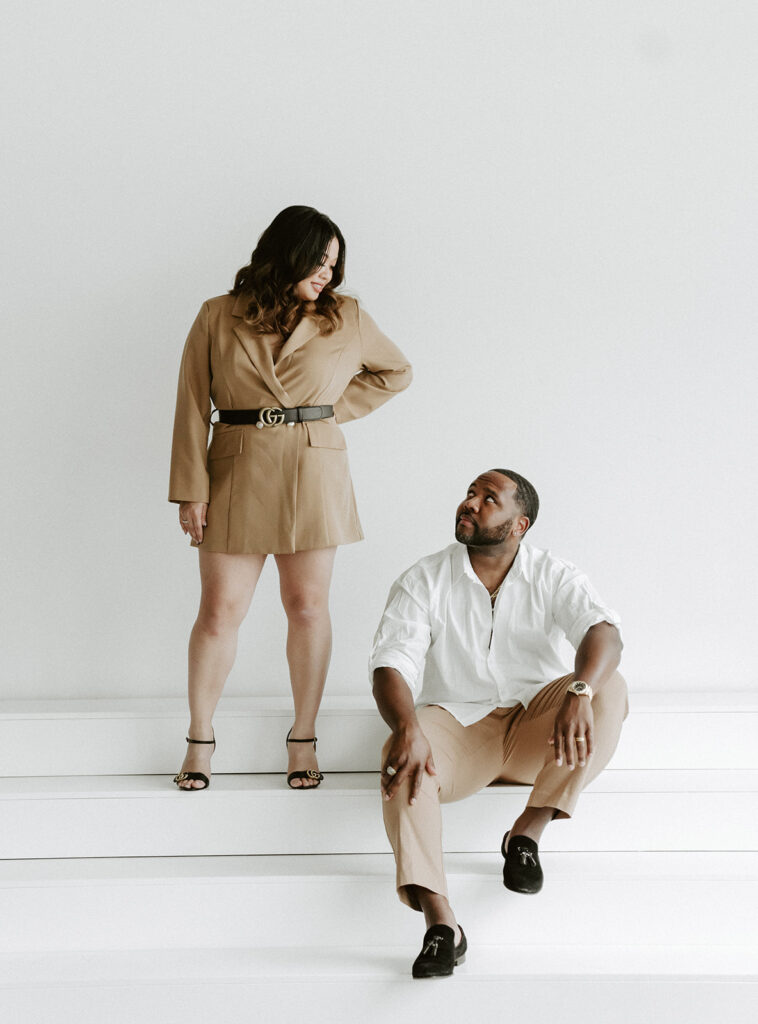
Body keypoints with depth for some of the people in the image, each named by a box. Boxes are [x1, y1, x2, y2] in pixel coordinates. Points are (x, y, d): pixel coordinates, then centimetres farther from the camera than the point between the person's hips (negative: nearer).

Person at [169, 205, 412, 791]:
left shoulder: (345, 319, 6)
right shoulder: (219, 318, 2)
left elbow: (397, 372, 20)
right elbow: (192, 408, 1)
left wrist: (335, 409, 7)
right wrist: (191, 491, -5)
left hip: (315, 473, 1)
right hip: (239, 473, -1)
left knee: (308, 607, 4)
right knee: (220, 611, -1)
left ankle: (304, 740, 16)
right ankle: (200, 740, 13)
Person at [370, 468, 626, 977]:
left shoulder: (553, 577, -2)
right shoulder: (424, 582, -2)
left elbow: (603, 631, -21)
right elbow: (392, 665, -14)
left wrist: (579, 692, -44)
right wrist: (408, 729, -37)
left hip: (536, 729, 1)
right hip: (456, 726, -1)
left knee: (608, 688, -27)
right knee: (403, 762, -34)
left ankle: (528, 830, -19)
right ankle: (441, 921, -46)